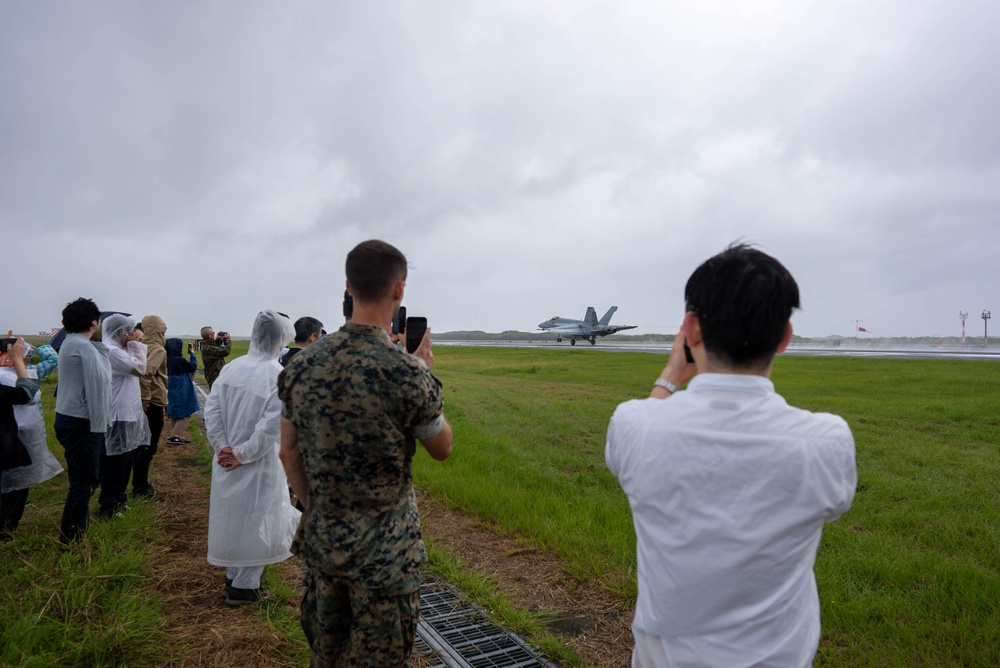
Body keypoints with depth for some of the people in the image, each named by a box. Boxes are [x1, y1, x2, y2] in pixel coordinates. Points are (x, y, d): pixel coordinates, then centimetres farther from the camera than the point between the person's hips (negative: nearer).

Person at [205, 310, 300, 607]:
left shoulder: (231, 368, -5)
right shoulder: (281, 376, -21)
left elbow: (211, 410, -5)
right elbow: (271, 427, -23)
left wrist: (222, 447, -3)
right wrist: (243, 454, -13)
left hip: (226, 462, 5)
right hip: (260, 466, -5)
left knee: (231, 516, 21)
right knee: (256, 521, 12)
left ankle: (233, 577, 37)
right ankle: (243, 587, 22)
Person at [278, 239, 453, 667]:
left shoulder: (301, 366, -6)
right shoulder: (407, 375, -23)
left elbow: (288, 452, 3)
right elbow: (442, 448, -6)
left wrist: (314, 509, 14)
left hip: (321, 540, 5)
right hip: (383, 551, -5)